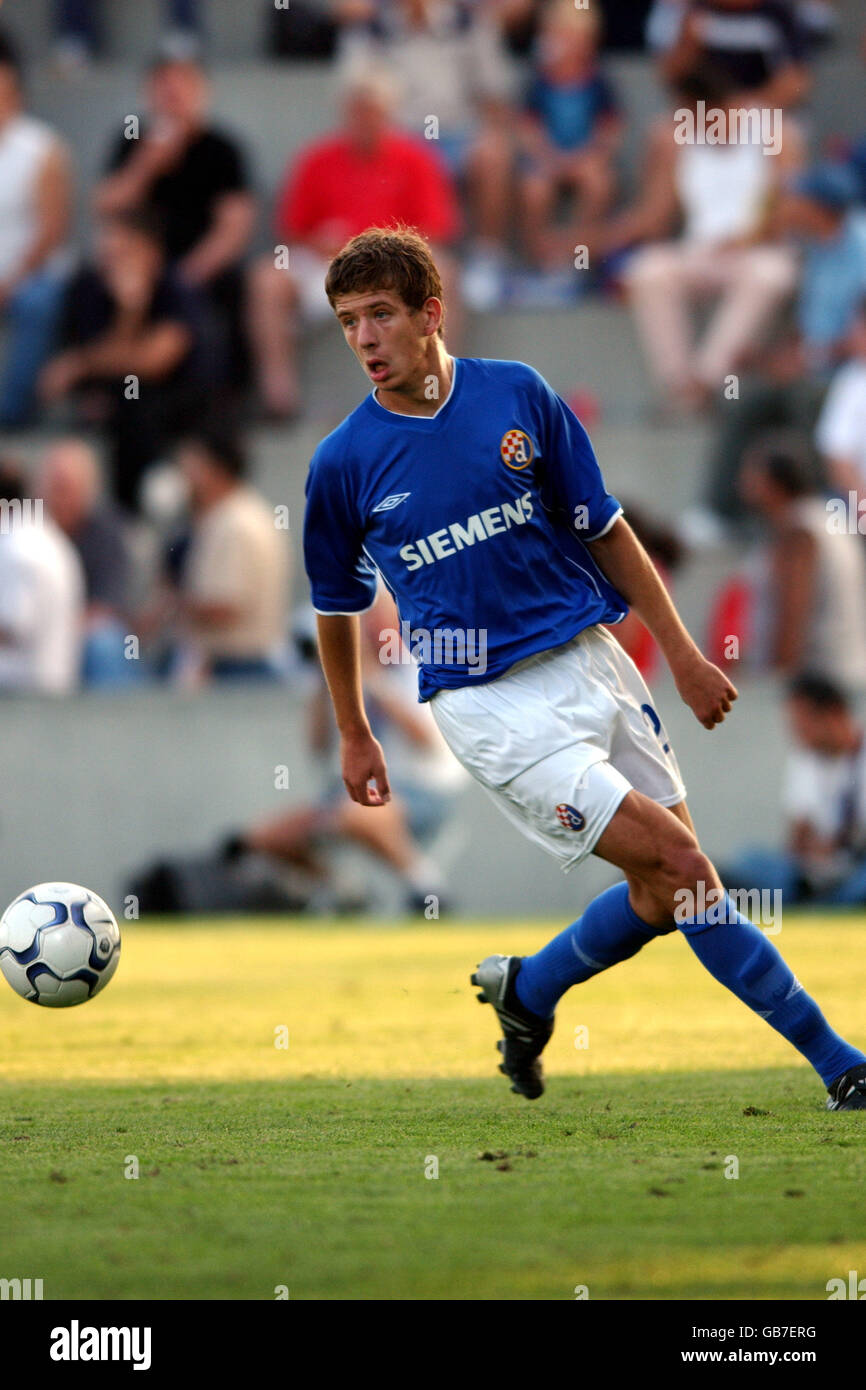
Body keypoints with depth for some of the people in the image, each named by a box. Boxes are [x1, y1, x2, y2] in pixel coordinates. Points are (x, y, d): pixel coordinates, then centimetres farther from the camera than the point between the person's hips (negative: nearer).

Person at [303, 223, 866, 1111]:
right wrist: (353, 736, 16)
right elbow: (337, 604, 10)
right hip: (489, 705, -4)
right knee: (680, 868, -13)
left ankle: (525, 991, 29)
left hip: (588, 663, 4)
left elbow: (604, 530, 8)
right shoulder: (345, 463, -5)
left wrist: (682, 654, 6)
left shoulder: (517, 395, 0)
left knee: (662, 896, 4)